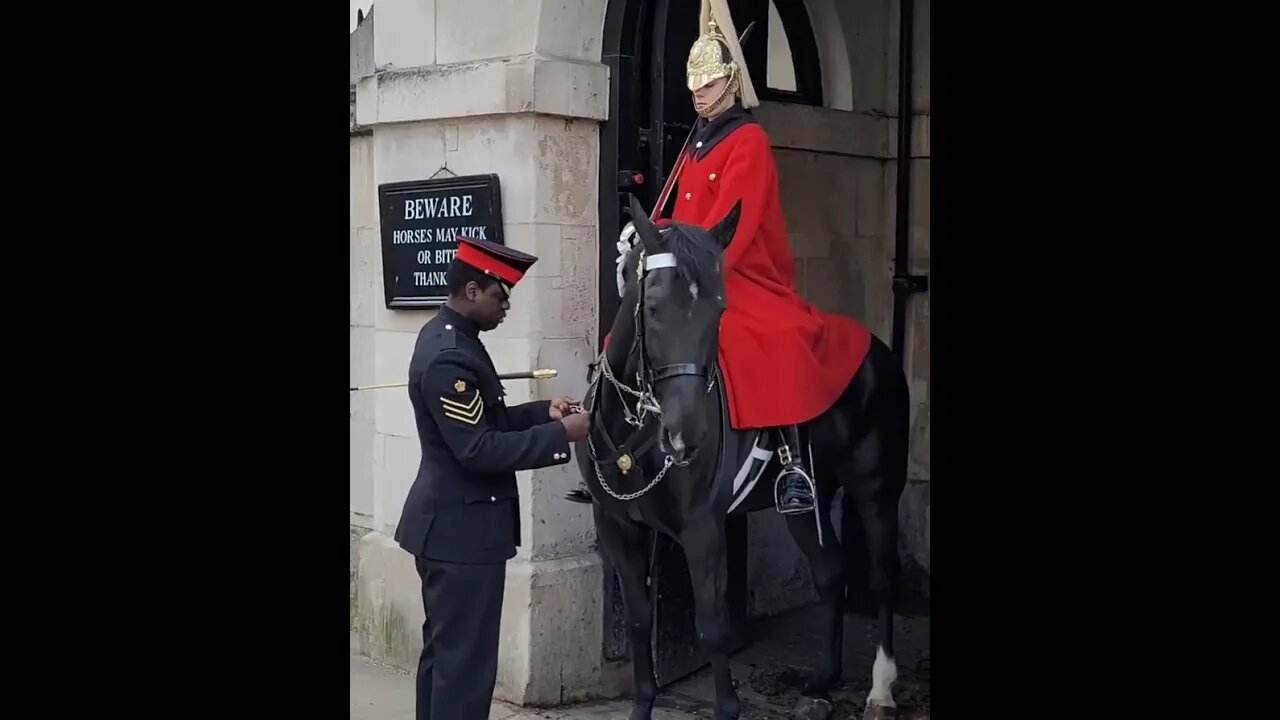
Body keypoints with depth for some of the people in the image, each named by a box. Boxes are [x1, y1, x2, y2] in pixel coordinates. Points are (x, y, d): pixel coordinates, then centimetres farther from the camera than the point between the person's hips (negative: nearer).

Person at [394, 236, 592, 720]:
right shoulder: (449, 357, -23)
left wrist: (542, 412, 6)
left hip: (449, 523, 11)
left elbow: (483, 422, 17)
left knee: (444, 650, 19)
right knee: (467, 661, -3)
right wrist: (560, 435, -20)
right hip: (462, 529, -11)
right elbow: (480, 450, -25)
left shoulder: (448, 336, 9)